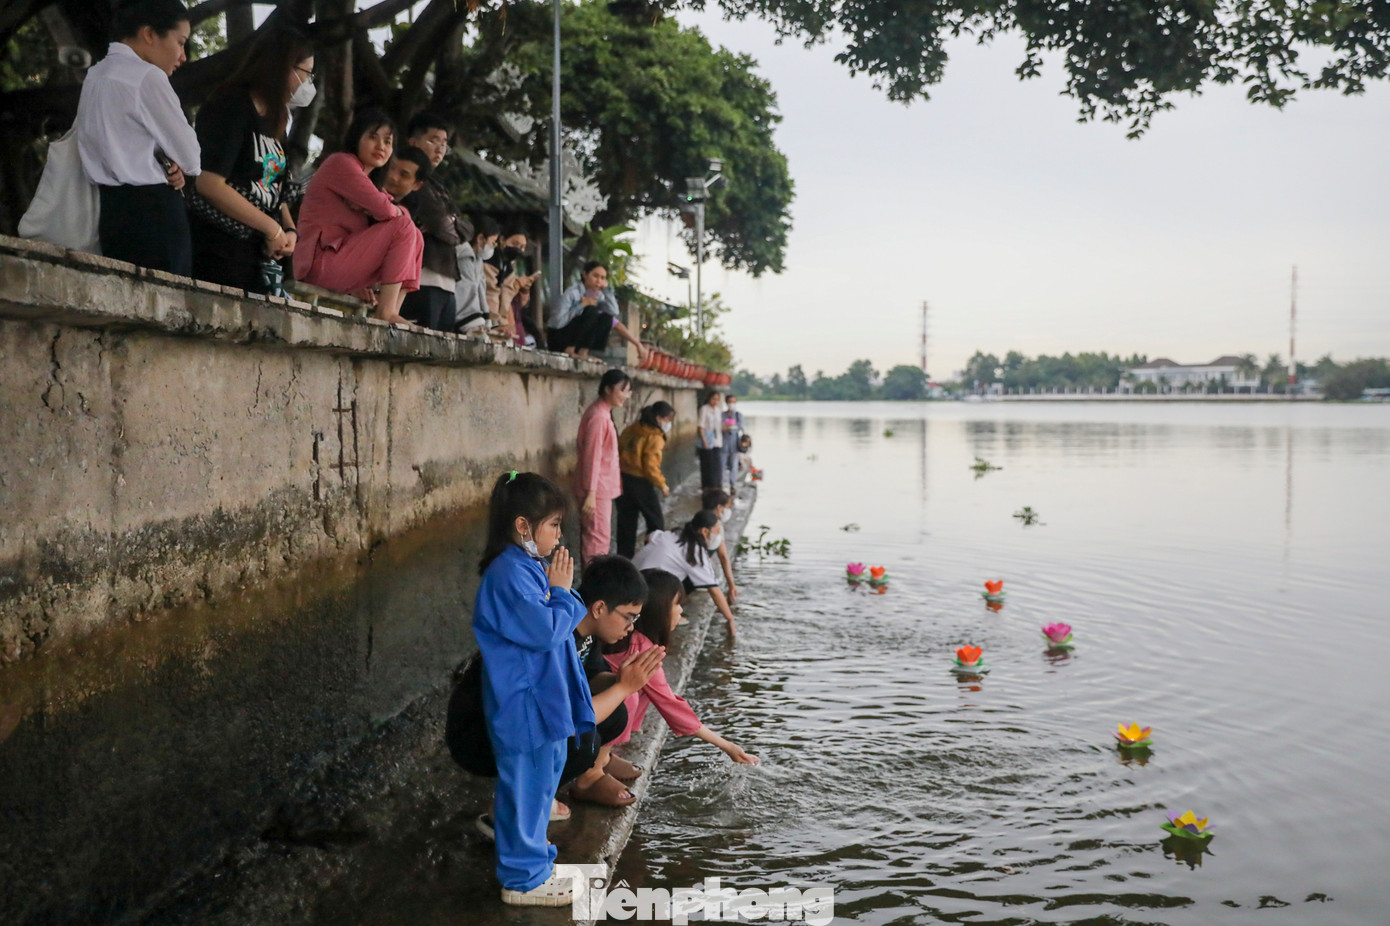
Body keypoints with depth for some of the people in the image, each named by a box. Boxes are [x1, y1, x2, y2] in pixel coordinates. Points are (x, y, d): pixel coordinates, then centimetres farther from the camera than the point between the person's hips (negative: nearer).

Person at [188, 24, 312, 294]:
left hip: (258, 252, 8)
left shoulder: (274, 121, 17)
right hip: (217, 250, -8)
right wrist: (273, 228, -15)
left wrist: (289, 230, -2)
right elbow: (210, 184, -19)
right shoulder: (229, 108, -9)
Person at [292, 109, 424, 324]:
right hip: (321, 264, -9)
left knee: (414, 239, 7)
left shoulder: (361, 174, 24)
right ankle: (386, 311, -19)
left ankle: (393, 310, -10)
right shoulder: (342, 163, -6)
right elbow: (383, 209, -18)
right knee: (403, 226, -13)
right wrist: (399, 211, 4)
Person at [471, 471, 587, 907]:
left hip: (542, 701, 11)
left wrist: (559, 591, 6)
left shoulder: (528, 567, 9)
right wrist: (562, 590, -14)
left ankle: (535, 862, 36)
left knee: (542, 780, 21)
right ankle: (523, 879, 17)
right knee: (526, 786, 3)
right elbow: (546, 631, -24)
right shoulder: (510, 575, -23)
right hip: (523, 707, -11)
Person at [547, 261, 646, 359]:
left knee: (606, 318, -12)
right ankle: (570, 350, -23)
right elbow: (558, 321, -25)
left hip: (578, 340, 7)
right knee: (591, 311, -25)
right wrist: (582, 305, -24)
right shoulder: (572, 293, -15)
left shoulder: (598, 296, 4)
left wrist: (606, 289, -12)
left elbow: (614, 312, -12)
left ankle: (582, 352, -13)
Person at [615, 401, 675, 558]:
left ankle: (624, 556, 19)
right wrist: (662, 484, -8)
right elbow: (650, 466, -19)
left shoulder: (631, 429, 7)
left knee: (626, 520, 14)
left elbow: (618, 450, 10)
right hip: (640, 482, -7)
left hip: (622, 479, 7)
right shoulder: (655, 438, -15)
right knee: (656, 522, 9)